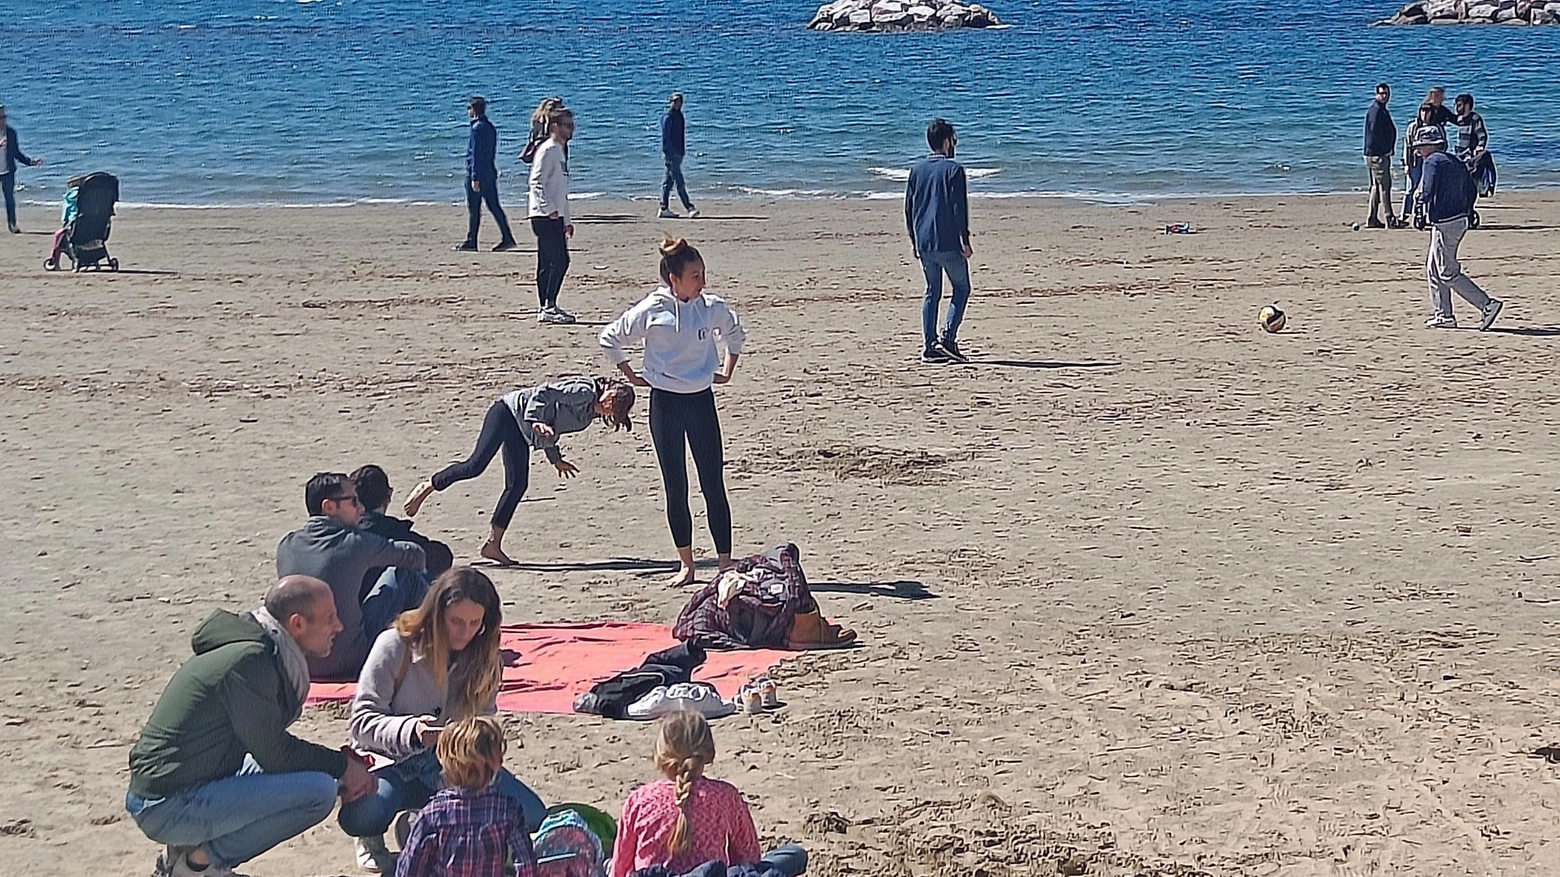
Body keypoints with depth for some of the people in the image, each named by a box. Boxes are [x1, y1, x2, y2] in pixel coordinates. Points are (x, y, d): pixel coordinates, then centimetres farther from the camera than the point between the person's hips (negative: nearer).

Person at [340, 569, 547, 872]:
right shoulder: (396, 645, -14)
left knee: (530, 814, -18)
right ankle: (371, 839, 3)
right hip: (391, 762, -4)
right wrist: (410, 730, -36)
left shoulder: (485, 658, -1)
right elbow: (363, 720, -16)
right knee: (362, 816, -39)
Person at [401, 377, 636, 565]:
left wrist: (555, 459, 17)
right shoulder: (585, 390, -19)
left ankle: (493, 545, 6)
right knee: (476, 465, -19)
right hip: (508, 411, -9)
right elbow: (543, 394, -25)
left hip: (520, 432, 9)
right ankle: (428, 487, 1)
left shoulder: (591, 415, 7)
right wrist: (535, 421, -36)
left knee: (517, 486, 2)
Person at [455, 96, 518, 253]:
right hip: (490, 174, 8)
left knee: (473, 209, -1)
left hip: (478, 174, -8)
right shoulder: (490, 127, 14)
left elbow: (476, 154, -17)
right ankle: (507, 238, 1)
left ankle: (471, 241, 3)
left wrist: (474, 178, -19)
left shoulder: (477, 128, -14)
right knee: (494, 206, 7)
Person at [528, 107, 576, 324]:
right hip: (545, 216, -10)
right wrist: (549, 208, -27)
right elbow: (537, 182, -18)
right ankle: (548, 308, -12)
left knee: (561, 261, 9)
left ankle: (548, 307, 13)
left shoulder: (561, 151, 21)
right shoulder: (547, 150, -8)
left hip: (556, 217, 10)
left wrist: (567, 220, 25)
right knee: (555, 261, -13)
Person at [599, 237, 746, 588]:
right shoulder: (650, 311, -10)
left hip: (701, 401, 1)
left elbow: (735, 335, 20)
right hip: (665, 402, -1)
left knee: (713, 485, -1)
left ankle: (725, 563, 3)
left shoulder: (712, 308, -2)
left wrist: (727, 372, 14)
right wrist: (631, 376, 6)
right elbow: (610, 339, 4)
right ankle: (686, 565, 14)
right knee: (675, 488, 5)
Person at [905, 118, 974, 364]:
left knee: (932, 292, 11)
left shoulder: (917, 171, 11)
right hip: (948, 242, -6)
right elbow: (959, 208, -12)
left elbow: (909, 209, 13)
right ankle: (948, 338, -8)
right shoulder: (953, 169, -7)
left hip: (924, 242, 6)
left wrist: (915, 241, 20)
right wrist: (965, 240, -9)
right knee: (961, 288, 6)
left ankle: (929, 346, 6)